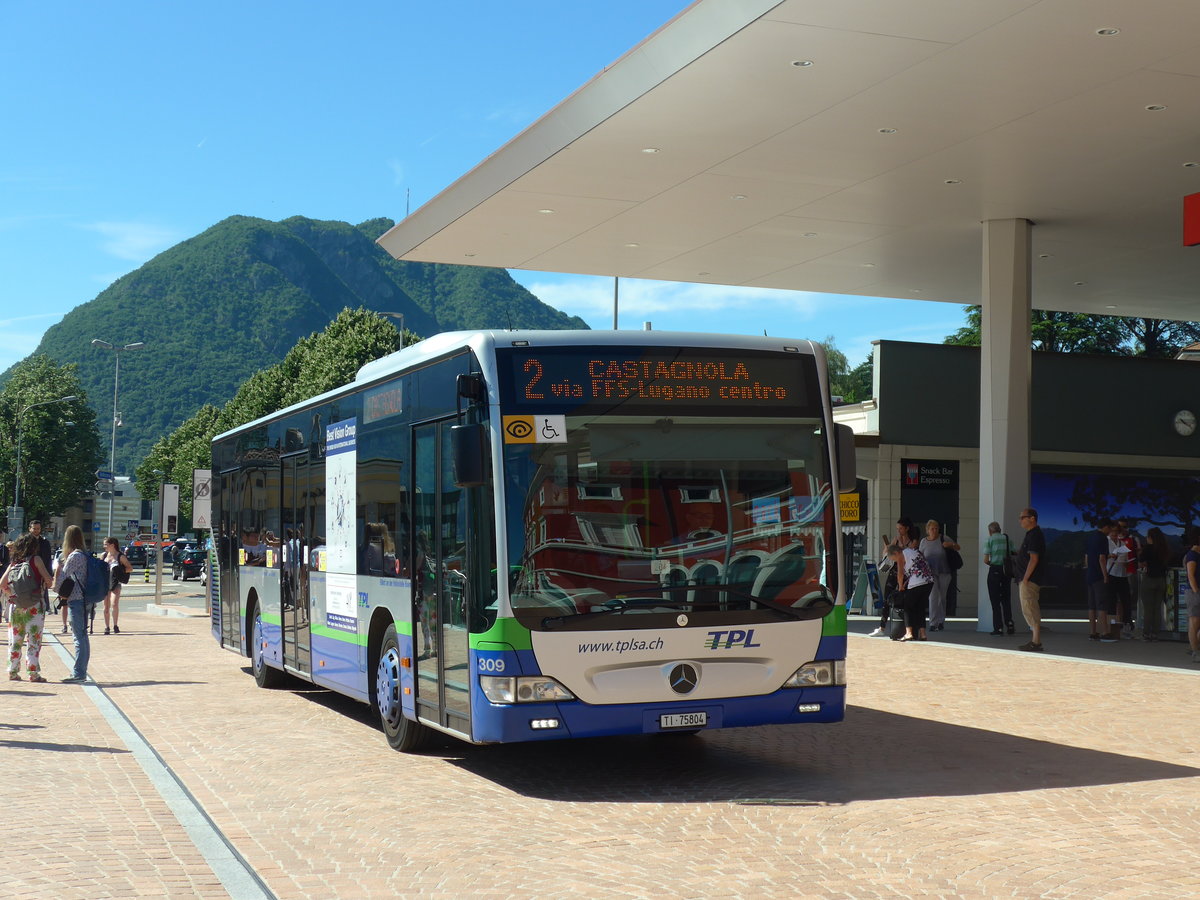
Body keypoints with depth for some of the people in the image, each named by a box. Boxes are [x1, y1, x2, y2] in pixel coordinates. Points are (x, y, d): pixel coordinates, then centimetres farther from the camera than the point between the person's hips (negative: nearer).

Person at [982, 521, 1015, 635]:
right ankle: (1009, 624, 0)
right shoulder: (1008, 539, 9)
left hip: (994, 570, -3)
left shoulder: (990, 539, -2)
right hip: (1007, 571, 3)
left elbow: (985, 560, -8)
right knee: (1006, 599, 13)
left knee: (995, 600, 3)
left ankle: (998, 628, 1)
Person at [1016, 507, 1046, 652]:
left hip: (1030, 580, -11)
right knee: (1030, 611, 13)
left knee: (1030, 610, -9)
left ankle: (1035, 643, -9)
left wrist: (1025, 579, -20)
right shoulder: (1032, 534, 18)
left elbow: (1034, 559, -20)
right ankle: (1035, 641, 17)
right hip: (1028, 580, 11)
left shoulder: (1034, 535, -14)